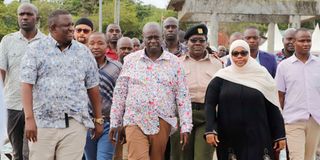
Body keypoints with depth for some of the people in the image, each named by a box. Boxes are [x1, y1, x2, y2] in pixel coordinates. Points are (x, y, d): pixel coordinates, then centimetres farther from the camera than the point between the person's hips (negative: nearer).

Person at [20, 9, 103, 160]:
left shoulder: (84, 52, 9)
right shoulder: (35, 50, 1)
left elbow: (93, 88, 12)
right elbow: (27, 85, -6)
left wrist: (98, 119, 12)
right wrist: (29, 119, -15)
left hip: (75, 124, 2)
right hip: (42, 123, -1)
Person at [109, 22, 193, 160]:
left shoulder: (174, 62, 4)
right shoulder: (130, 60, 5)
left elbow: (183, 97, 3)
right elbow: (119, 93, 8)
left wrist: (185, 126, -3)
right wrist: (114, 122, 7)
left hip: (163, 122, 1)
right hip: (135, 121, -1)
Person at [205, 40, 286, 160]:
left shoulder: (261, 75, 3)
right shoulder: (222, 77, 2)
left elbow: (272, 108, 4)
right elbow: (210, 105, 0)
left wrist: (280, 135, 3)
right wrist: (210, 130, -13)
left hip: (257, 138, 0)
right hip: (229, 139, 0)